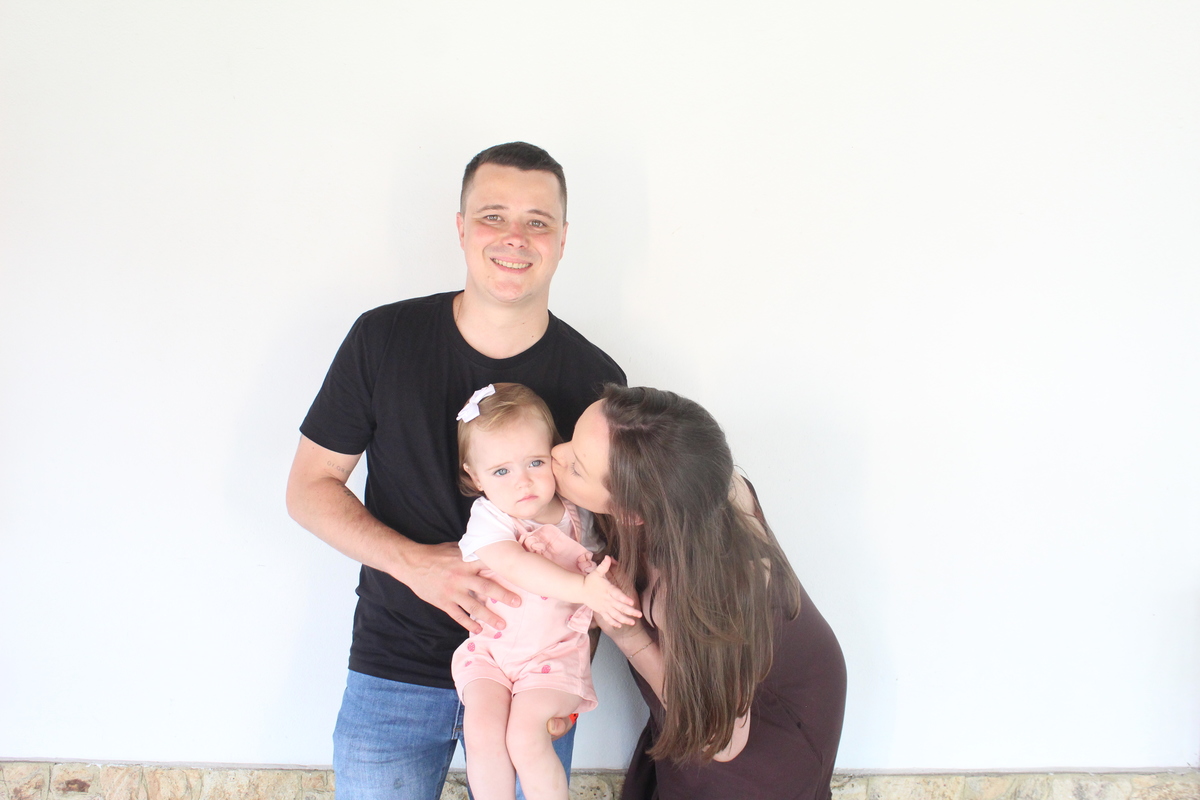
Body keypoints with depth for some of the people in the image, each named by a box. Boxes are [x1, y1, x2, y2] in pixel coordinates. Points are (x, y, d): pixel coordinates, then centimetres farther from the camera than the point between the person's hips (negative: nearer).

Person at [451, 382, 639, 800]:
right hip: (490, 650, 1)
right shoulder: (489, 519, -11)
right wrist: (584, 588, -38)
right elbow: (516, 566, -30)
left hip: (555, 654, 0)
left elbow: (602, 564, 17)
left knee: (524, 736, -18)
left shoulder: (577, 515, -2)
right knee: (481, 729, -19)